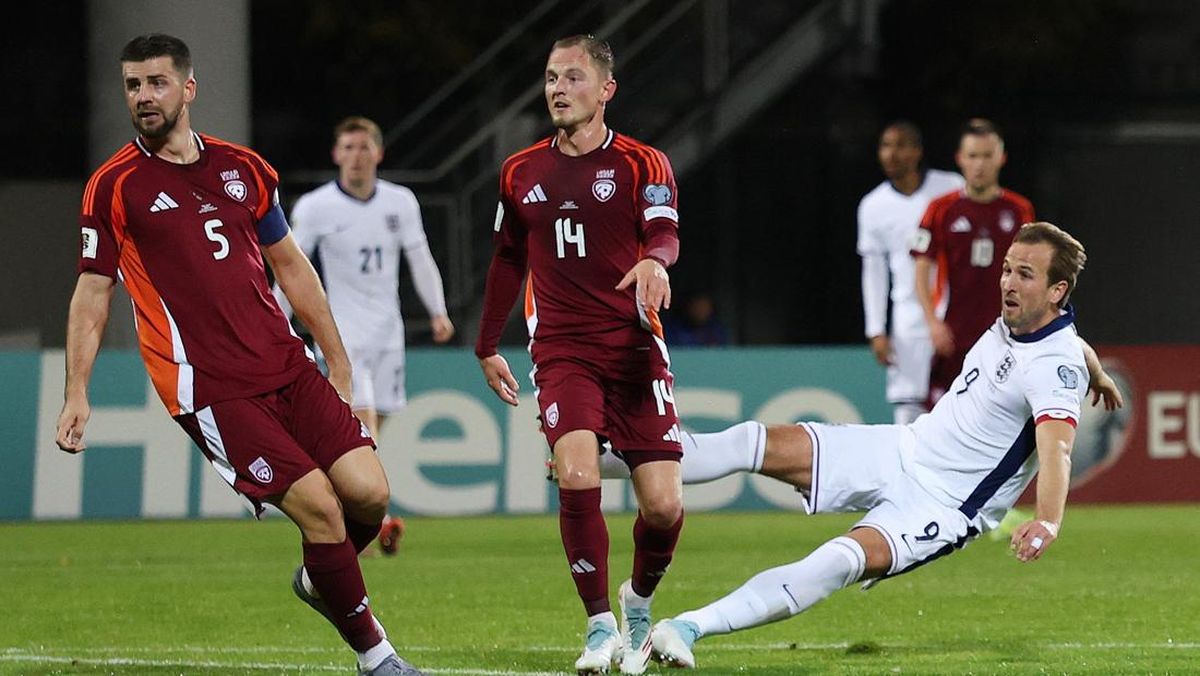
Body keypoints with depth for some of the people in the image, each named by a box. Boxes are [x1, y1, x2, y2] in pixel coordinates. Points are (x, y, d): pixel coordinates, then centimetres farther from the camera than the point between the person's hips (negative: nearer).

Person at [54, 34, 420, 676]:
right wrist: (77, 393, -6)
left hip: (288, 368, 5)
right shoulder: (114, 186, 0)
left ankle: (318, 580, 25)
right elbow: (92, 292, 2)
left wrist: (338, 363, 20)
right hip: (209, 390, -5)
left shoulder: (243, 167, 12)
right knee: (318, 504, -16)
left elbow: (290, 266, 20)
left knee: (368, 492, -8)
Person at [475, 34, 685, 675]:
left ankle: (639, 600, 23)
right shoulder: (520, 173, 11)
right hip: (561, 352, 1)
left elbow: (664, 232, -16)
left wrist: (654, 262, -40)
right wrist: (487, 346, 25)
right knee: (576, 476, -23)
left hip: (634, 349, -1)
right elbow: (508, 260, 24)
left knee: (663, 504, -9)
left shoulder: (642, 164, 1)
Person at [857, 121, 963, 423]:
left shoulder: (952, 189, -1)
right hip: (910, 317, 2)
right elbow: (873, 271, 11)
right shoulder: (873, 206, 5)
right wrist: (876, 331, 6)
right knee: (906, 407, -6)